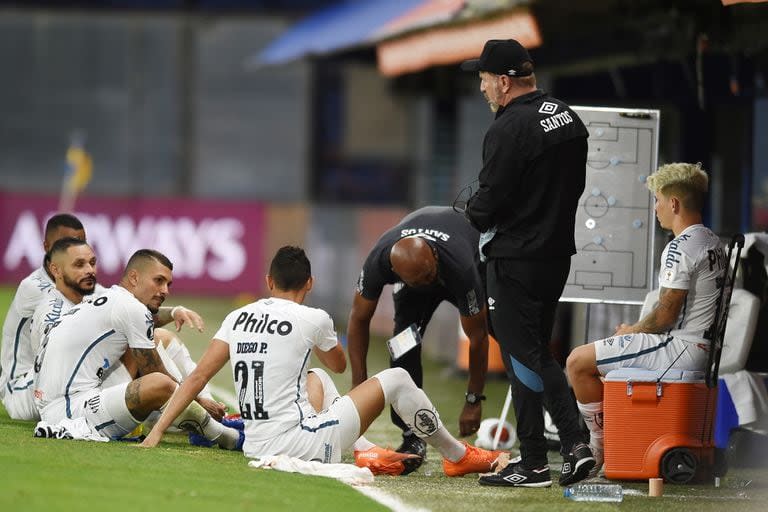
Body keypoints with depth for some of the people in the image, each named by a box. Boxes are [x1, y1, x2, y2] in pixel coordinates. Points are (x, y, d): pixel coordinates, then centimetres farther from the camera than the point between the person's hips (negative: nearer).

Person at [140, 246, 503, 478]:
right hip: (300, 445, -6)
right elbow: (339, 365, 16)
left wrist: (157, 432, 5)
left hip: (256, 450, 6)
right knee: (396, 379, 7)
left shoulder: (238, 319, 7)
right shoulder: (313, 319, -5)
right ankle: (458, 457, 21)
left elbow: (197, 378, 3)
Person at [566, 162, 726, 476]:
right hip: (703, 347, 11)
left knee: (578, 362, -7)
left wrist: (633, 331, 0)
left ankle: (600, 446, 1)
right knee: (603, 352, 30)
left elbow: (666, 315, -20)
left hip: (681, 350, -11)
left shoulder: (680, 248, -18)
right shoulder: (714, 243, 13)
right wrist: (637, 329, 15)